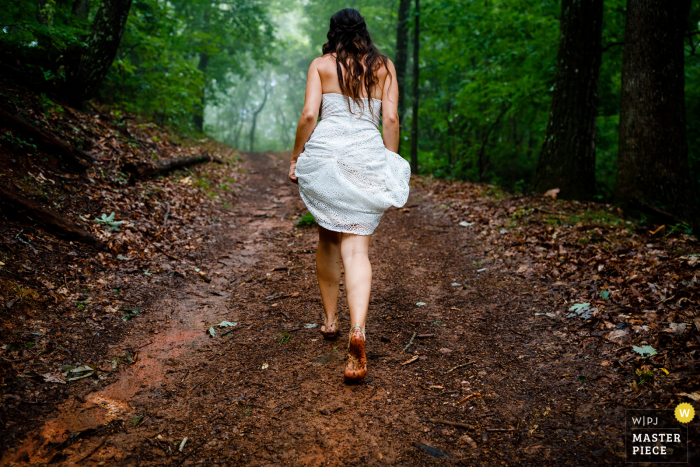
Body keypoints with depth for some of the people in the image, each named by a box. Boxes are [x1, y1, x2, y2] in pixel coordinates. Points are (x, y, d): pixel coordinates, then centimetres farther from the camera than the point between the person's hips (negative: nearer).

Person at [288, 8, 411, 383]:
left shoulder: (321, 64, 8)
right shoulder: (384, 66, 12)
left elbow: (309, 115, -3)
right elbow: (391, 119, 4)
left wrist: (295, 158, 7)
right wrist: (391, 168, 10)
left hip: (324, 151, 0)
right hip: (367, 155, 0)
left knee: (327, 238, 18)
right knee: (356, 248, -4)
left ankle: (330, 320, 28)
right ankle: (357, 330, -25)